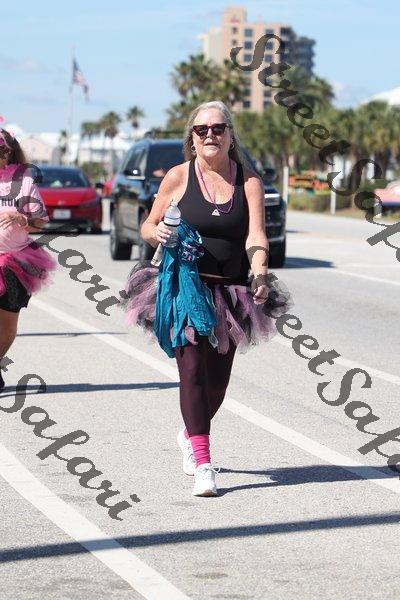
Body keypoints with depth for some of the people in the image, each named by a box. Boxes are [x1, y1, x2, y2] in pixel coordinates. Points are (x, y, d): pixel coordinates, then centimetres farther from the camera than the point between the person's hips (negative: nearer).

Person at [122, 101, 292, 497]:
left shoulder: (249, 182, 4)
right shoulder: (178, 177, 2)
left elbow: (256, 235, -8)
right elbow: (148, 226, 9)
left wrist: (260, 273, -26)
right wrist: (157, 233, -15)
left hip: (230, 293, 2)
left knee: (218, 379, 10)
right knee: (192, 366, -16)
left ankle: (190, 435, 40)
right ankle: (202, 464, -17)